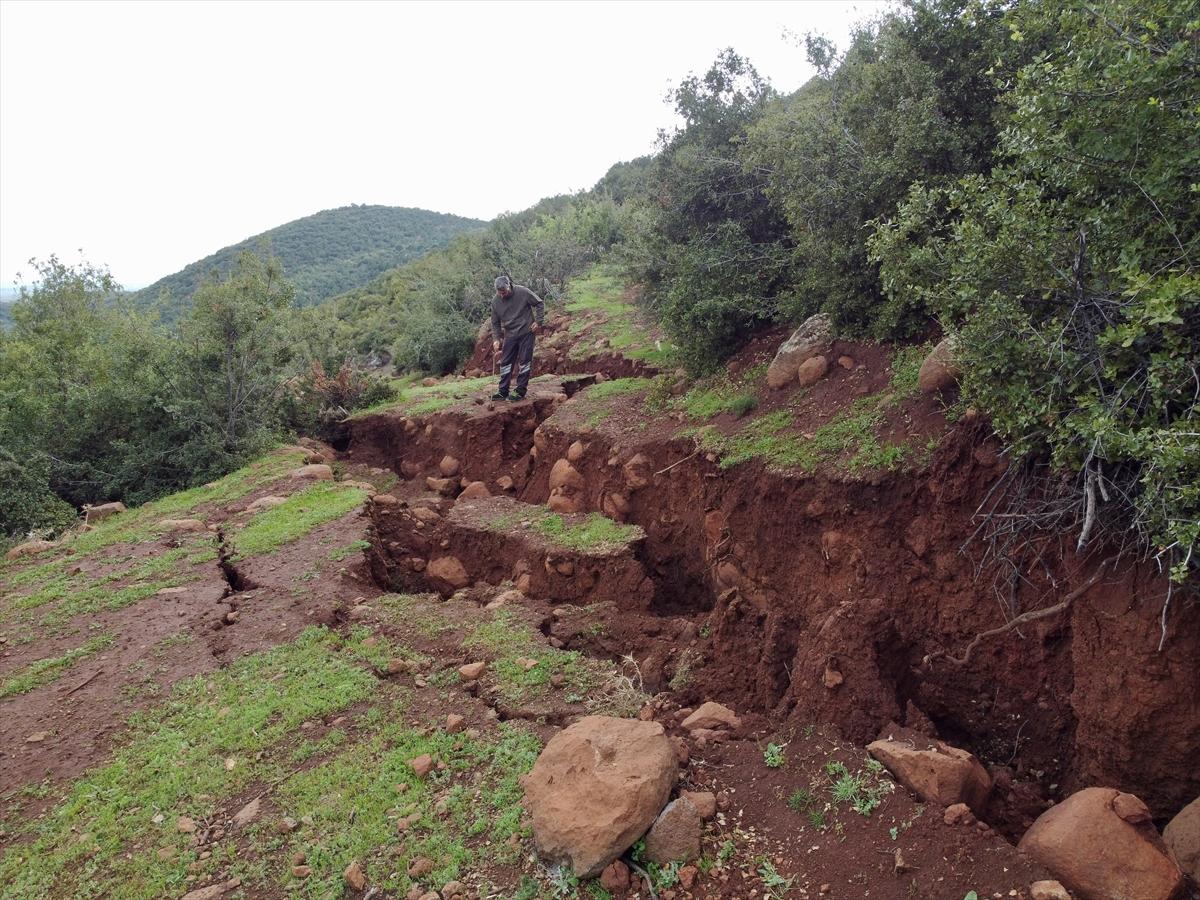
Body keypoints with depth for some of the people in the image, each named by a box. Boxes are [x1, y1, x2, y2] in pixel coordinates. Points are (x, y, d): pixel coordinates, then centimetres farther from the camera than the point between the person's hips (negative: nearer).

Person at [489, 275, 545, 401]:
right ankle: (503, 391, 13)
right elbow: (495, 323, 6)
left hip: (526, 333, -4)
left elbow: (540, 304, -3)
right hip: (510, 335, 4)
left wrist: (538, 322, -9)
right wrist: (496, 339, -3)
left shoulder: (523, 292, -14)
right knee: (505, 362, 5)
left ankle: (520, 391, 6)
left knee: (524, 362, -1)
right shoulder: (495, 301, -3)